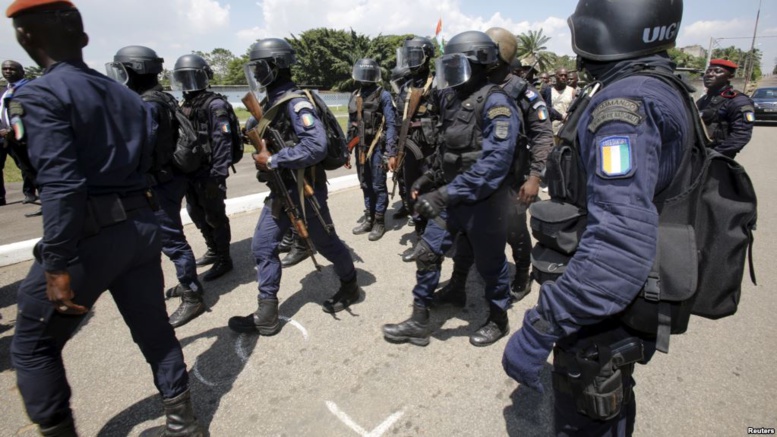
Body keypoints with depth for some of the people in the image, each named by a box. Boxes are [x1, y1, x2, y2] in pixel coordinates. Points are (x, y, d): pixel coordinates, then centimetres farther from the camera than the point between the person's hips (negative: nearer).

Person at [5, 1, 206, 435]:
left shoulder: (39, 95, -10)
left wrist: (57, 265, -17)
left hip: (90, 237, -6)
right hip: (141, 227, 7)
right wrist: (141, 221, 19)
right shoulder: (128, 95, 12)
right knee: (154, 330, 17)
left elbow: (62, 185, -20)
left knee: (34, 345, 16)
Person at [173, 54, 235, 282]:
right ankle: (213, 250, 36)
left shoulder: (214, 105, -12)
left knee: (215, 217, 0)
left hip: (208, 173, -9)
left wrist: (218, 174, -24)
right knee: (196, 214, 19)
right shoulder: (186, 105, 15)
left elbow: (223, 141, -20)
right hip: (192, 173, 9)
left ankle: (224, 260, 14)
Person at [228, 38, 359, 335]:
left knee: (326, 243, 9)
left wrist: (272, 160, -24)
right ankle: (267, 315, 14)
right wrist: (262, 153, 2)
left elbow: (316, 146, -31)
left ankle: (349, 288, 35)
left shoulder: (296, 103, -18)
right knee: (262, 247, 6)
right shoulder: (273, 101, 10)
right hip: (280, 191, 9)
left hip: (304, 191, -9)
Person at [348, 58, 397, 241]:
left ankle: (380, 222, 11)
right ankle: (369, 219, 26)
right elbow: (351, 124, 17)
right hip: (360, 147, 6)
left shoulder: (383, 95, -5)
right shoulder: (354, 96, 13)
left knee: (378, 186, 0)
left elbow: (391, 124, -10)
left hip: (376, 147, -6)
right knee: (365, 185, 14)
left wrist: (390, 151, -17)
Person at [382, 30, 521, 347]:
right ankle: (419, 322, 21)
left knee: (489, 263, 11)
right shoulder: (453, 98, 7)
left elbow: (495, 161, -30)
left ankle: (498, 320, 36)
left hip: (483, 201, -7)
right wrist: (431, 178, 9)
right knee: (427, 253, 7)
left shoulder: (495, 102, -18)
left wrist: (445, 194, -34)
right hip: (451, 197, 8)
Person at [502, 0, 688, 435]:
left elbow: (620, 245, -38)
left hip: (601, 314, -9)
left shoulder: (625, 101, -26)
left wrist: (538, 331, -35)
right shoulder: (658, 89, 6)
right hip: (623, 306, 9)